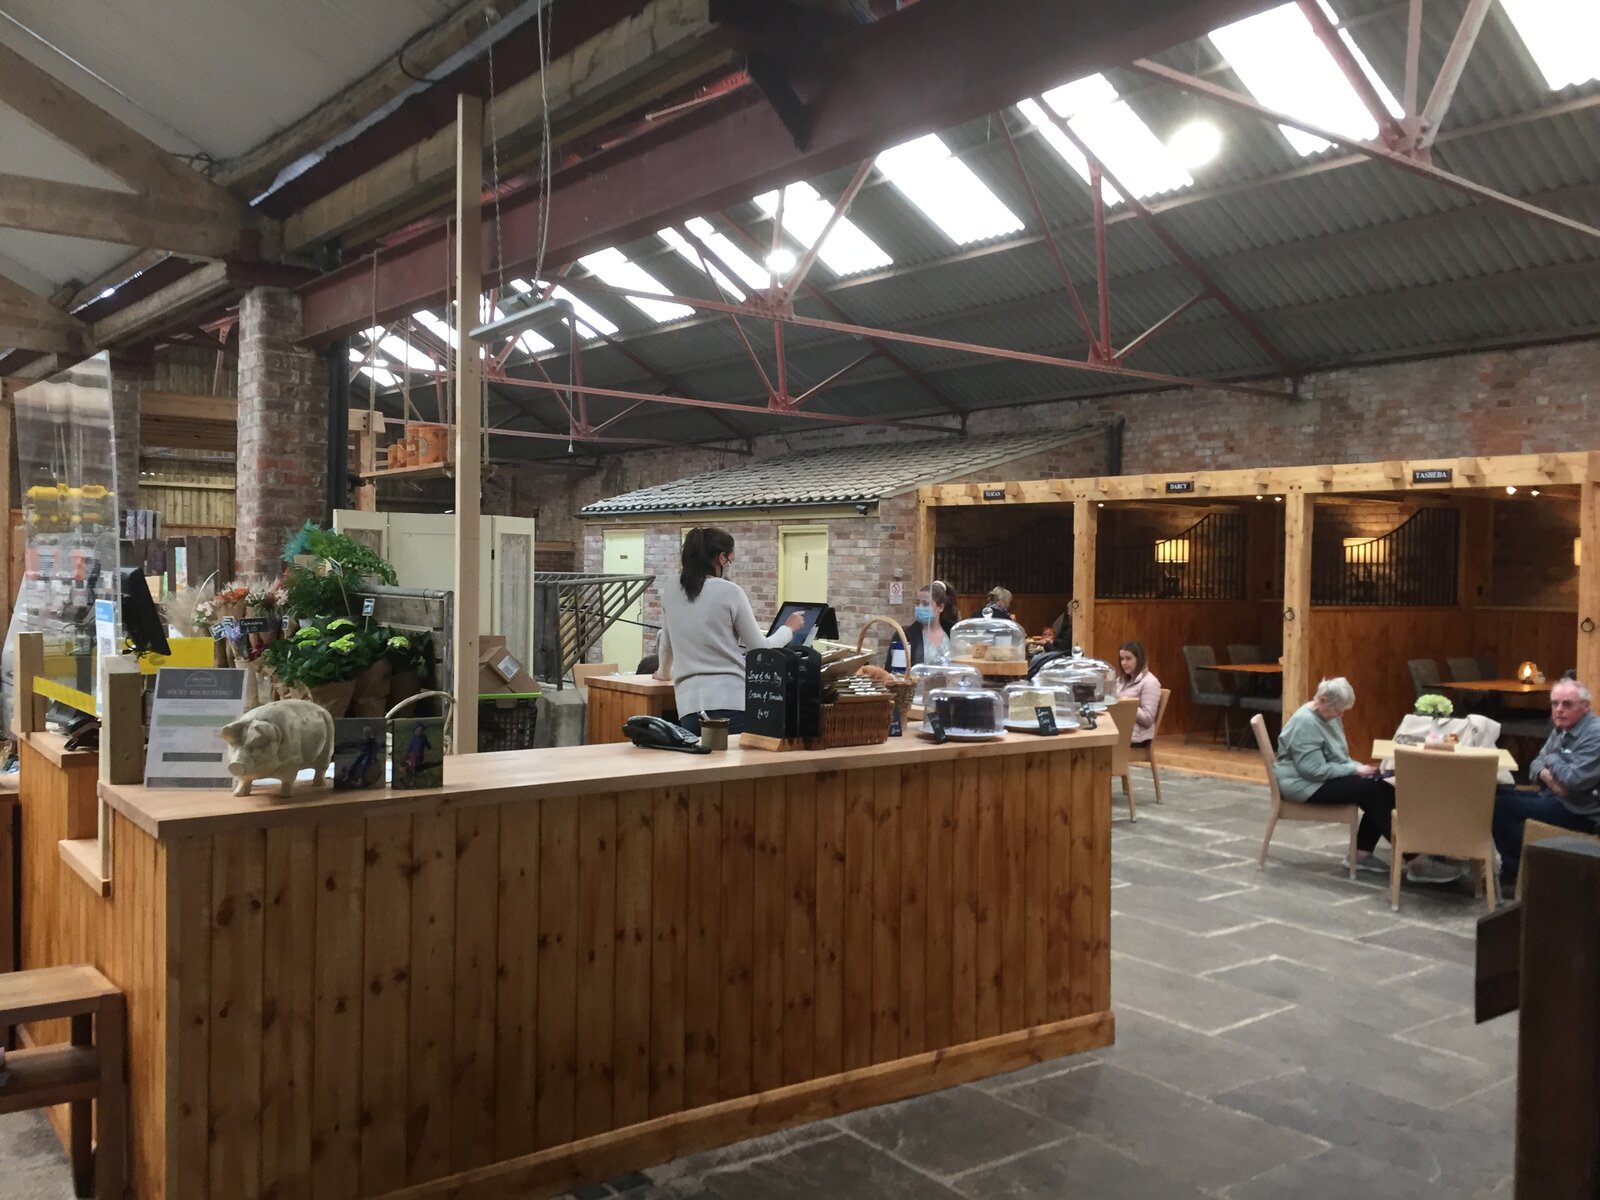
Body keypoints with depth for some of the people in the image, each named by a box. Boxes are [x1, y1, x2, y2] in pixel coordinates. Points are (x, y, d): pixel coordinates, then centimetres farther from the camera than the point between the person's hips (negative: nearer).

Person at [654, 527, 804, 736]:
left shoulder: (670, 590, 9)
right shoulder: (730, 592, -4)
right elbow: (760, 649, 4)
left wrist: (663, 672, 45)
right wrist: (789, 628, 22)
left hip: (690, 702, 4)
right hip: (732, 700, -4)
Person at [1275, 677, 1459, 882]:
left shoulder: (1330, 717, 10)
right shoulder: (1305, 722, -21)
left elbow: (1338, 757, 19)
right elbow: (1314, 770, -26)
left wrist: (1358, 767, -1)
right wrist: (1354, 769, -18)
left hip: (1325, 778, 10)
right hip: (1304, 784, -10)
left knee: (1382, 789, -10)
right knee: (1370, 791, -24)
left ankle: (1362, 852, -4)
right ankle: (1413, 860, -23)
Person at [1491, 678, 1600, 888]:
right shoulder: (1562, 729, 11)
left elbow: (1575, 779, -30)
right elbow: (1536, 764, 12)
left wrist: (1551, 760, -9)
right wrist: (1546, 775, -13)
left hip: (1580, 812, -10)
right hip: (1554, 797, 10)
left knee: (1501, 805, -18)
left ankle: (1518, 872, -2)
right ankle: (1513, 866, 4)